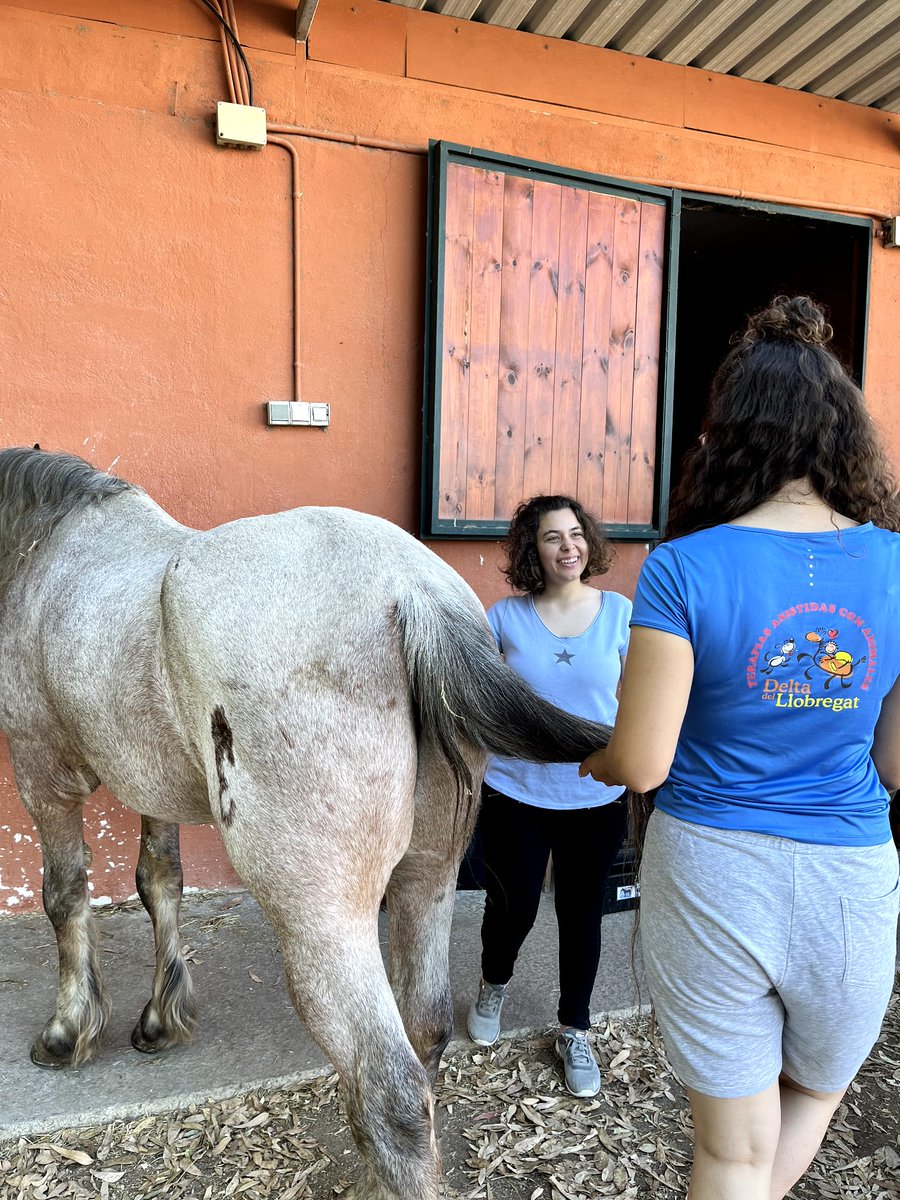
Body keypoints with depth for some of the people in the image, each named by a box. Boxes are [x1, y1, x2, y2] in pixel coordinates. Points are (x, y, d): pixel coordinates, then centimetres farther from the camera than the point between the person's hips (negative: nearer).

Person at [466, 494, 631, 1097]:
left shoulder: (619, 613, -4)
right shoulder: (506, 615, -6)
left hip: (597, 797, 1)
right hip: (516, 793, 0)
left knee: (582, 914, 14)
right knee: (513, 906, 13)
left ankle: (575, 1031, 38)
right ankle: (494, 985, 48)